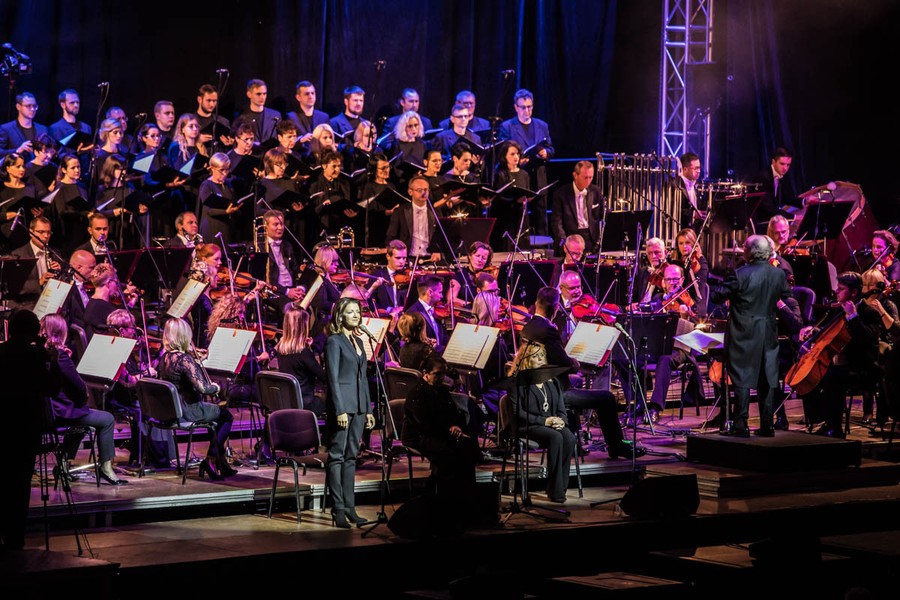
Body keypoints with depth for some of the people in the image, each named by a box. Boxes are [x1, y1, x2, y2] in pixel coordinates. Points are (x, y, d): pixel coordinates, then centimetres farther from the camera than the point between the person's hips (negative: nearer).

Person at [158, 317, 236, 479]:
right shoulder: (185, 359, -23)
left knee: (219, 412, 27)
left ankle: (221, 463, 26)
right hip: (188, 410, -9)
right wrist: (216, 387, -7)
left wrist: (195, 358, 10)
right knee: (226, 416, 14)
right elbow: (202, 388, -27)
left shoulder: (165, 358, 3)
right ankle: (211, 460, 9)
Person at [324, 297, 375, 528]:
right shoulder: (334, 341, -6)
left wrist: (368, 409, 15)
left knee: (351, 456, 9)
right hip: (342, 404, -8)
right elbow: (333, 378, -12)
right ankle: (338, 510, -3)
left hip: (358, 405, 8)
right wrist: (340, 410, -18)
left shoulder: (358, 341, 16)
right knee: (337, 455, -4)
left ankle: (349, 507, 11)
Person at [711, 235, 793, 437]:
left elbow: (717, 297, -12)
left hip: (744, 334, -5)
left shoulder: (741, 274, -16)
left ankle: (741, 426, -4)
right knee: (766, 378, 10)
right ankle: (767, 425, 12)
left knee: (742, 379, -2)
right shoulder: (778, 274, 0)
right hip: (768, 335, 5)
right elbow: (786, 297, 17)